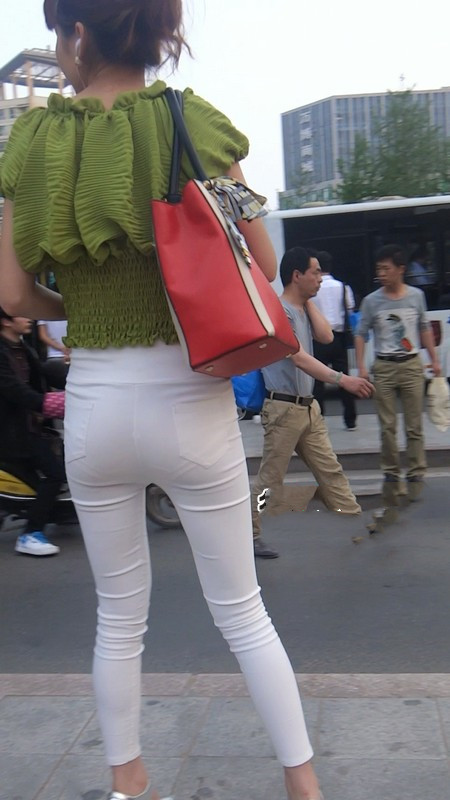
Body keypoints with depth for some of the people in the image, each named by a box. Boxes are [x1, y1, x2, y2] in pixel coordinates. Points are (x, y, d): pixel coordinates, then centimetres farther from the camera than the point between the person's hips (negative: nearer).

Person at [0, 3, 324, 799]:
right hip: (191, 401, -1)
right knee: (242, 611, 13)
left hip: (94, 405, 1)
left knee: (119, 618, 18)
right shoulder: (194, 123, -4)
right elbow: (262, 265, -3)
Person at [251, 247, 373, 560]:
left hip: (309, 407, 8)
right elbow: (300, 359, -26)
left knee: (331, 470, 12)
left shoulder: (302, 308, 13)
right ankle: (251, 535, 12)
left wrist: (309, 301, 3)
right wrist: (342, 379, -36)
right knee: (270, 478, 0)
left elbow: (326, 336, 1)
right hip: (284, 408, -8)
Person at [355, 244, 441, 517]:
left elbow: (425, 329, 12)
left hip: (411, 364, 0)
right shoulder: (371, 301, -2)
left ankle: (416, 473, 12)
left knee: (414, 425, 3)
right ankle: (391, 474, 16)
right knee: (387, 426, 4)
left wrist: (434, 359, 10)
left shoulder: (416, 296, 2)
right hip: (384, 367, 0)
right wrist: (361, 366, -9)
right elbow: (361, 334, 0)